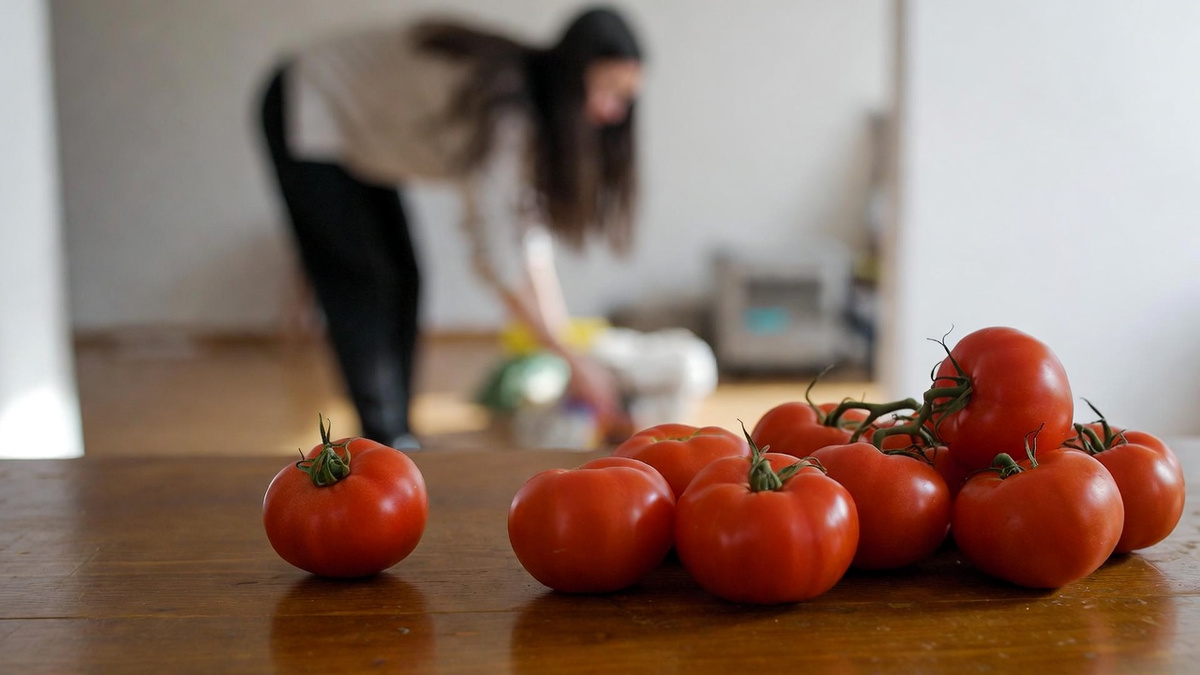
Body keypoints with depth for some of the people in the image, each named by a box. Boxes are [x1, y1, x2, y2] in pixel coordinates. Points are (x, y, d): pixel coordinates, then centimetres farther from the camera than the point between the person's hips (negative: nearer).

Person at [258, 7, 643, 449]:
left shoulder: (534, 108, -8)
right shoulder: (500, 106, -35)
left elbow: (531, 233, -8)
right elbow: (492, 251, -38)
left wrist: (562, 338, -13)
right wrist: (571, 360, -33)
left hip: (358, 134, 8)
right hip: (308, 113, -8)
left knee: (402, 280, 5)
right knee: (361, 283, -10)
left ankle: (394, 434, 11)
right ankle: (386, 438, -3)